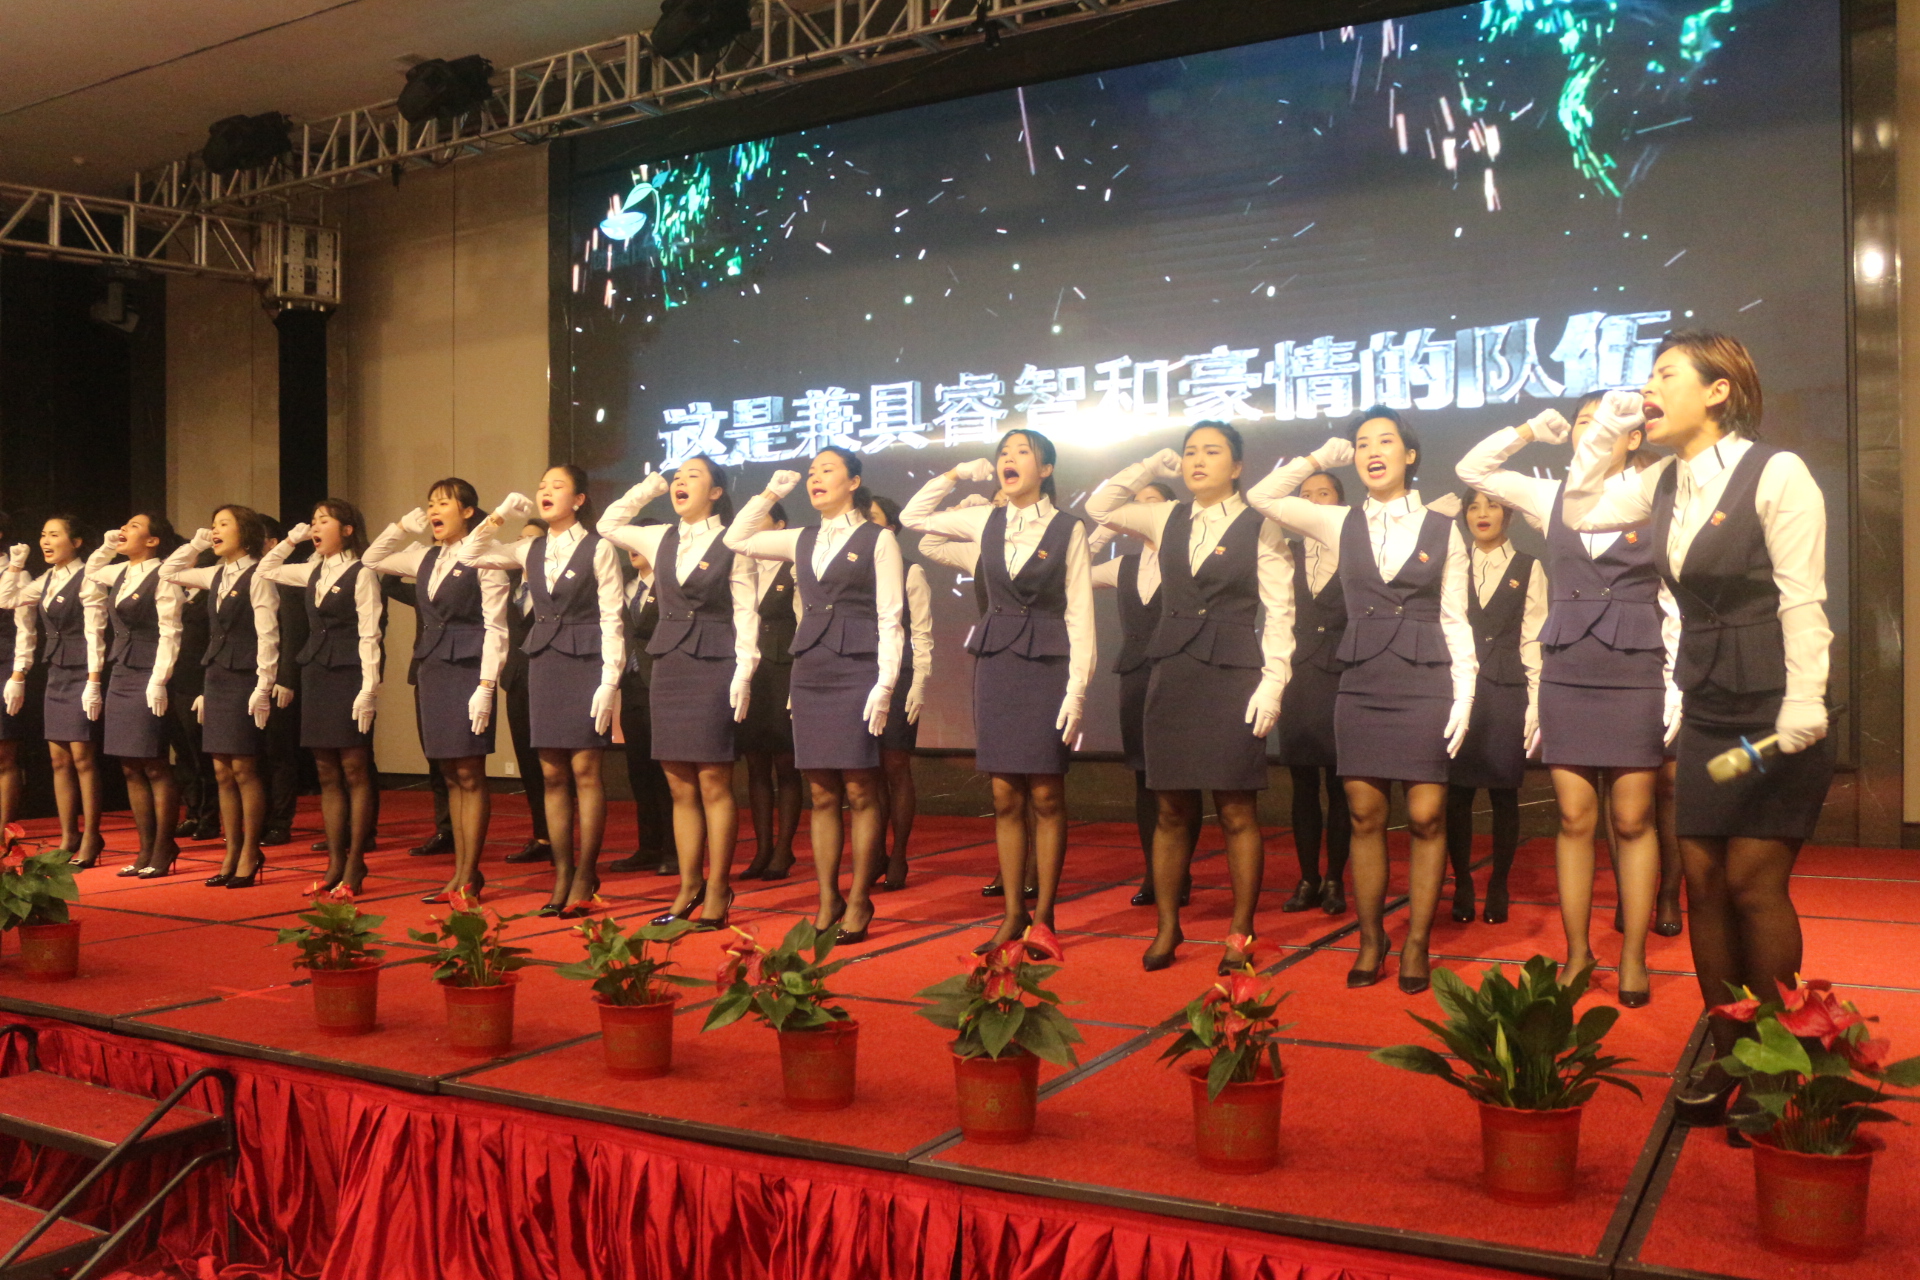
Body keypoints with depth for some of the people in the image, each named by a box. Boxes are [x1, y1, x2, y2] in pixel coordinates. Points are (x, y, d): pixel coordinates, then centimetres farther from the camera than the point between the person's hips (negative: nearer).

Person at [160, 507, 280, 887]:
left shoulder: (257, 576, -10)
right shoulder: (216, 576, 12)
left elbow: (268, 636, -14)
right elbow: (168, 573, 26)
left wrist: (263, 688, -18)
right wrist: (196, 543, 13)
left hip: (245, 681, -7)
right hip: (216, 679, 8)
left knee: (243, 770, -2)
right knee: (222, 773, 8)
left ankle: (250, 855, 7)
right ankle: (232, 855, 15)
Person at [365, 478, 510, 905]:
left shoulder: (483, 560, -7)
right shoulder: (426, 558, 14)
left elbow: (495, 628, -11)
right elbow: (371, 560, 25)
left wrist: (486, 686, -18)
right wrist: (403, 525, 12)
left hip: (467, 671, -7)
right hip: (430, 669, 7)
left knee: (469, 775, -3)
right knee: (450, 776, 9)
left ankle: (469, 876, 3)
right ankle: (461, 873, 14)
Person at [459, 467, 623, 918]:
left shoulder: (598, 548, -5)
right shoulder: (532, 550, 12)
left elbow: (611, 619, -8)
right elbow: (469, 555, 14)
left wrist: (609, 681, -14)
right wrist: (500, 515, 2)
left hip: (586, 661, -5)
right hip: (544, 662, 6)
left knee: (584, 770, -4)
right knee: (552, 774, 6)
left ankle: (585, 878, 3)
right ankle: (562, 876, 13)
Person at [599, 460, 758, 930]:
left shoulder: (732, 544, -4)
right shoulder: (661, 539, 11)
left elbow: (746, 614, -7)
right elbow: (609, 525, 23)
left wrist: (744, 673, -15)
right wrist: (648, 488, 14)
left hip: (714, 667, -5)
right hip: (668, 666, 6)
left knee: (713, 784, -2)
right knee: (680, 787, 9)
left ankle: (717, 890, 5)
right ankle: (690, 886, 17)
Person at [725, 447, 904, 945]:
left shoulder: (878, 539, -1)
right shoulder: (802, 541, 15)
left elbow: (890, 619, -5)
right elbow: (737, 539, 22)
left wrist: (885, 684, -13)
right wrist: (771, 493, 15)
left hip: (858, 672, -5)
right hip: (811, 673, 5)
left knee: (860, 792, -2)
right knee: (822, 795, 7)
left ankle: (858, 903, 6)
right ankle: (827, 900, 13)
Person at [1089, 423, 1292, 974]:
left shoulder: (1260, 527, -1)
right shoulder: (1168, 520, 12)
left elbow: (1280, 612, -4)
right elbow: (1099, 507, 15)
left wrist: (1273, 681, -12)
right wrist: (1152, 468, 10)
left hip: (1234, 675, -4)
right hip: (1173, 673, 4)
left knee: (1235, 811, 1)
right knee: (1172, 809, 8)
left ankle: (1241, 933, 11)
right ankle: (1167, 926, 17)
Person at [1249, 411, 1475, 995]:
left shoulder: (1442, 530, 4)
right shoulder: (1341, 524, 8)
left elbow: (1455, 621, 4)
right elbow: (1263, 497, 5)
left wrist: (1464, 693, -4)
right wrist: (1321, 458, 7)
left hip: (1425, 685, -2)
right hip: (1361, 684, 2)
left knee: (1426, 817, -2)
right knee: (1365, 816, 5)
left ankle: (1417, 943, 10)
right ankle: (1370, 941, 16)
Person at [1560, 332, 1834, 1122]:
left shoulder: (1776, 472, -12)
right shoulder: (1664, 482, 7)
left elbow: (1803, 601, -16)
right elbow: (1579, 515, 17)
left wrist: (1802, 712, -20)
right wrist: (1601, 437, 5)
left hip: (1772, 709, -6)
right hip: (1706, 707, 7)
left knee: (1753, 882, -4)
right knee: (1703, 880, 6)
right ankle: (1724, 1059, 19)